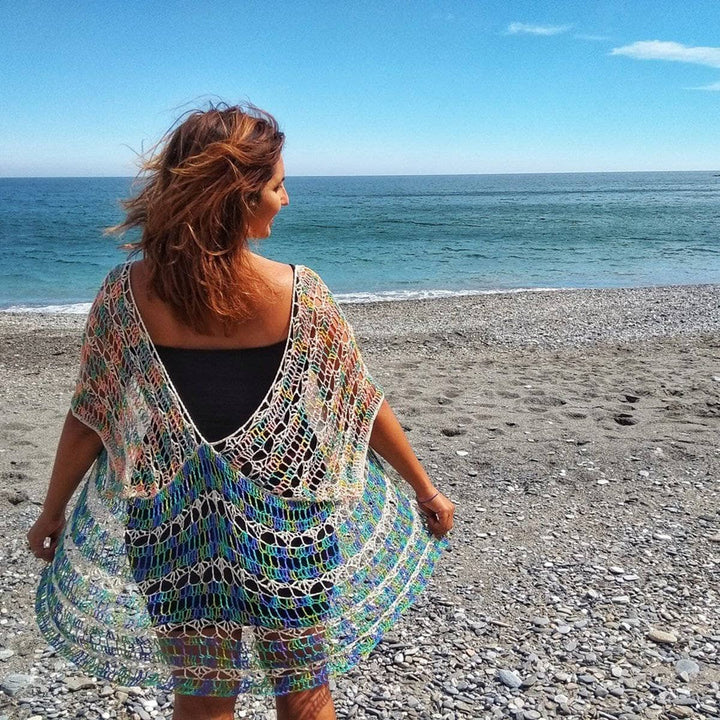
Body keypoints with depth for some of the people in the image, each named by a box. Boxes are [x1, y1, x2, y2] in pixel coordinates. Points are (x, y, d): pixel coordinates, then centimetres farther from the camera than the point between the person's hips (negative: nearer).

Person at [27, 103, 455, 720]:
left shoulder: (127, 292, -10)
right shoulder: (298, 291, -14)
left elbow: (89, 420, -3)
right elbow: (361, 403, -5)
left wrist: (52, 512, 13)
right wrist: (425, 489, 9)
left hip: (174, 523, 2)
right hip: (288, 519, -1)